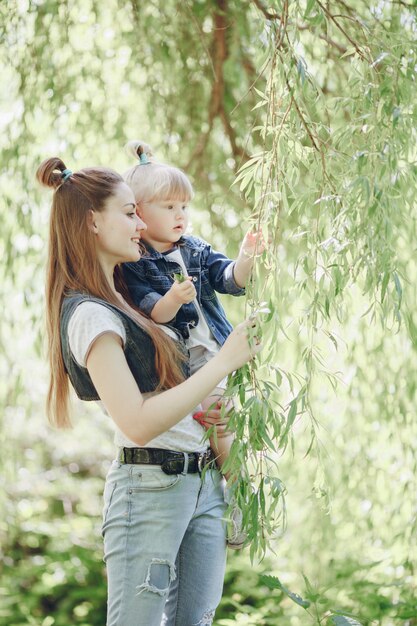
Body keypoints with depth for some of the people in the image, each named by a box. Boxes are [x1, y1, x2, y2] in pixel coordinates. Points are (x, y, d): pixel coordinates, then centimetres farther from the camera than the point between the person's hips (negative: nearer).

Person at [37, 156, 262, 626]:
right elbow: (138, 423, -22)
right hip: (151, 486, -9)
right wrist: (223, 363, -18)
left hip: (202, 482, 9)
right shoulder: (90, 315, -14)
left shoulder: (119, 300, 15)